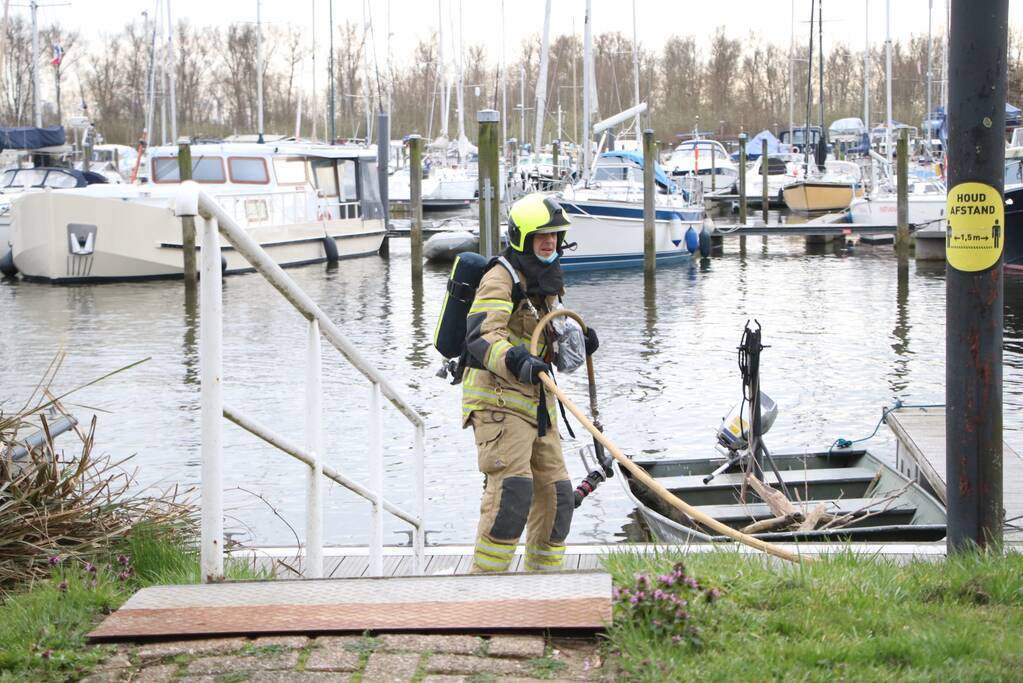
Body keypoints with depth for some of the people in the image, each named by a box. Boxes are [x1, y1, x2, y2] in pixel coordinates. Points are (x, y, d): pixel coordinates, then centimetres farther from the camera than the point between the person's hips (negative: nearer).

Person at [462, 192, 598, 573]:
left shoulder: (546, 282, 20)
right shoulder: (502, 278, -9)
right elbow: (482, 336, -24)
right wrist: (517, 362, -42)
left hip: (536, 404, 9)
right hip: (498, 400, -9)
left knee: (555, 495, 9)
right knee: (512, 489, -21)